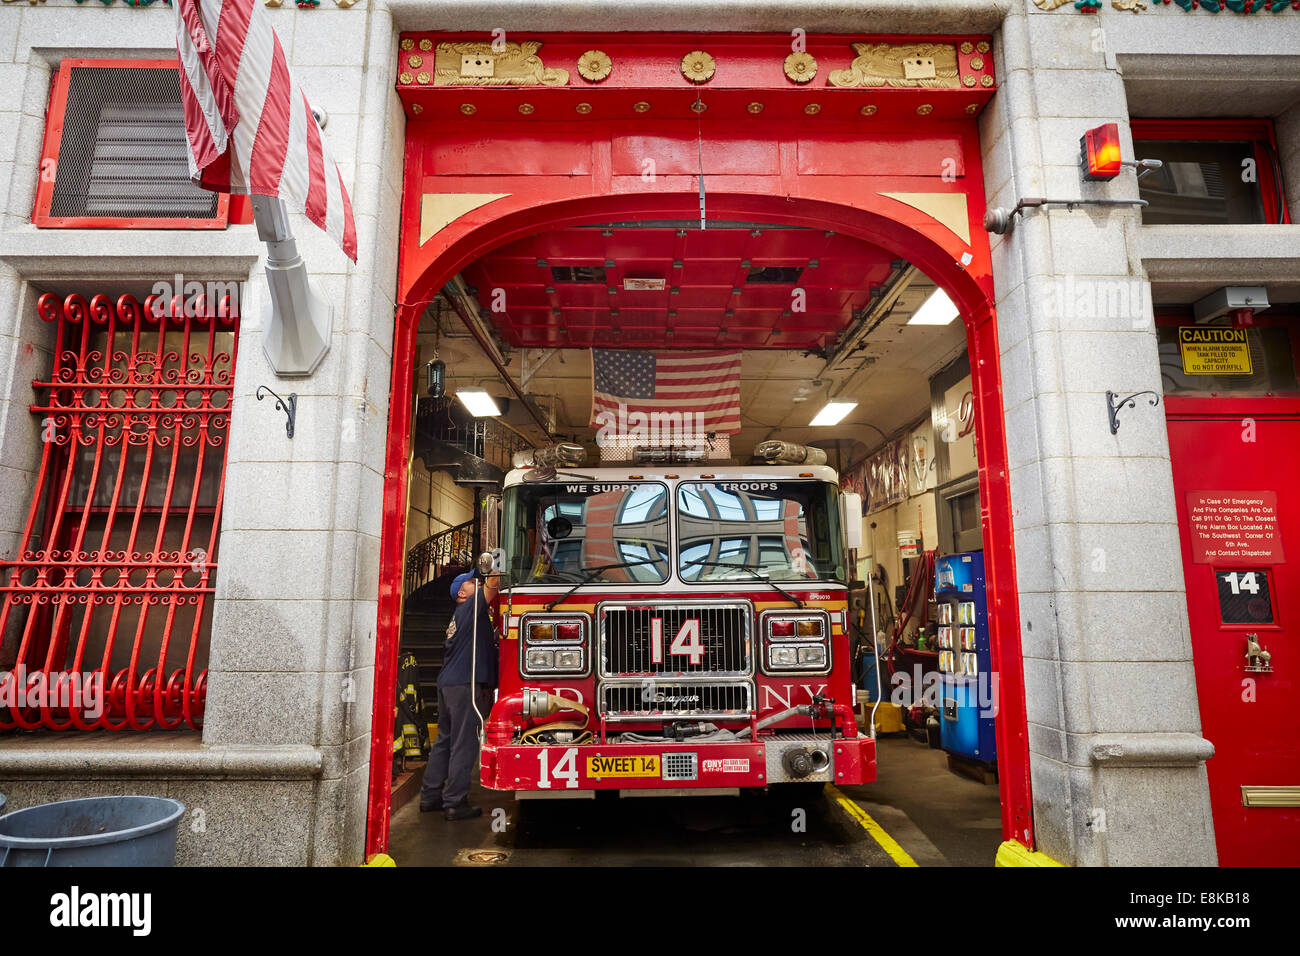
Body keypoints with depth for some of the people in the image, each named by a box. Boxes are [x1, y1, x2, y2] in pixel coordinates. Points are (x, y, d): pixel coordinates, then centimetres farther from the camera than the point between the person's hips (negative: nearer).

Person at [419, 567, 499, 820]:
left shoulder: (461, 616, 21)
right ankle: (455, 804, 0)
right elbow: (490, 589, -20)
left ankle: (429, 797, 23)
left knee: (444, 742, 16)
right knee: (464, 745, -4)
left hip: (448, 684, 10)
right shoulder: (469, 608, -7)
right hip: (465, 685, -10)